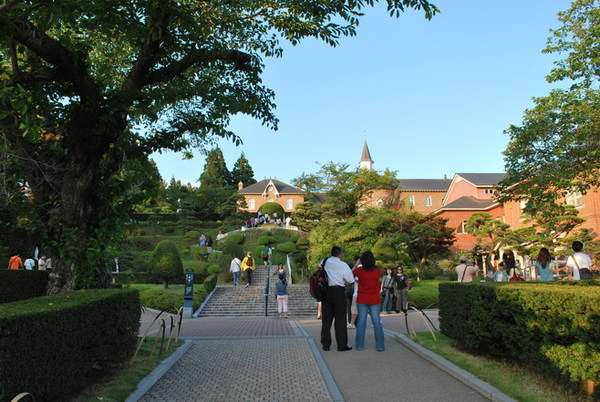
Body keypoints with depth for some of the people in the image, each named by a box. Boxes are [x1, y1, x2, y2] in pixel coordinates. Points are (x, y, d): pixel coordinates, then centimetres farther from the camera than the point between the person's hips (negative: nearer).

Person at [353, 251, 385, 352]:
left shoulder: (359, 270, -9)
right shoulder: (378, 271, -7)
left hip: (362, 300, 0)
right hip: (375, 300, 0)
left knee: (361, 322, 7)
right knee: (377, 322, 5)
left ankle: (360, 345, 10)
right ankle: (380, 346, 7)